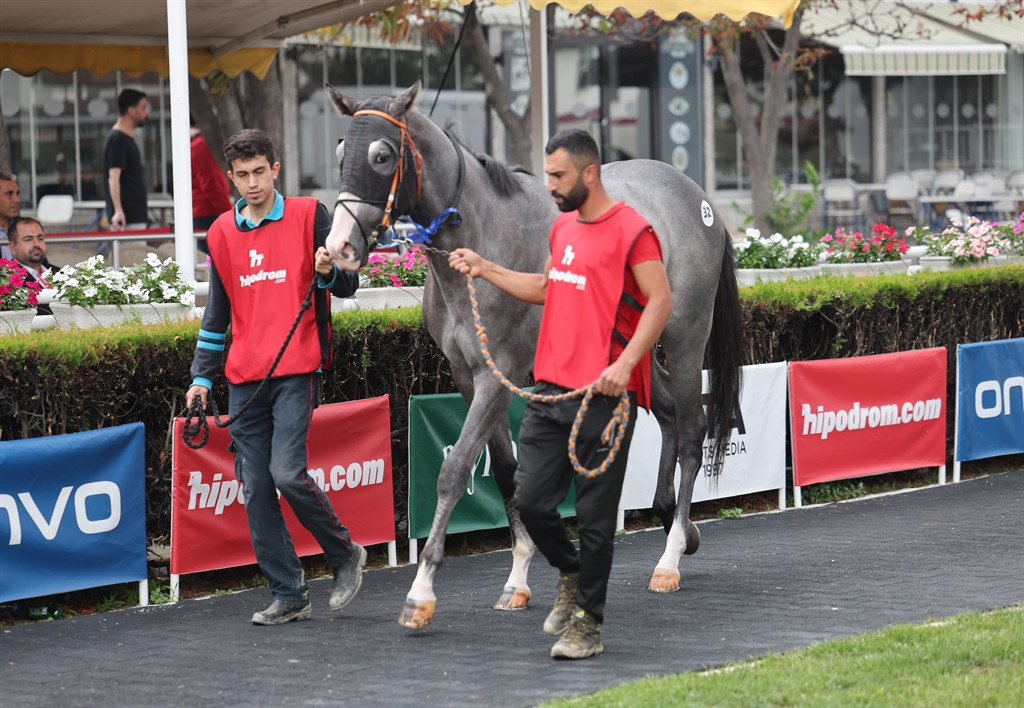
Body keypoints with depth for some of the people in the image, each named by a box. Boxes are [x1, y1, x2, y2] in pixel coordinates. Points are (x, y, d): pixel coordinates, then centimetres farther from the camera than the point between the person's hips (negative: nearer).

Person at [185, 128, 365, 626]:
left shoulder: (309, 216, 2)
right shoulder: (221, 233, 14)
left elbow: (348, 286, 3)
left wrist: (328, 271, -20)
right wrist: (202, 376, 15)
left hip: (297, 369, -5)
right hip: (245, 379, 5)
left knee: (286, 473, -18)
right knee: (255, 489, 0)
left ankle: (345, 555, 6)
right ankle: (288, 596, 7)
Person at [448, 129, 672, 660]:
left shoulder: (631, 231, -9)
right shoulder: (563, 227, 17)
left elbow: (660, 302, -15)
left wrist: (625, 363, -25)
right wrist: (484, 269, 25)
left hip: (604, 394, -7)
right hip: (551, 387, 7)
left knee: (594, 514, -1)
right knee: (530, 500, 3)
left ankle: (587, 624, 9)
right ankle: (571, 576, 29)